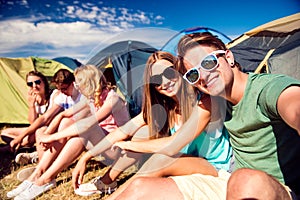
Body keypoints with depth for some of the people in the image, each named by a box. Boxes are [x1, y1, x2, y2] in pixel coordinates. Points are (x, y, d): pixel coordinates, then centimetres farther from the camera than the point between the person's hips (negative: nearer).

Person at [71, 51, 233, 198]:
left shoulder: (204, 101, -26)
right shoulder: (163, 107, -5)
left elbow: (172, 146, -33)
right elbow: (124, 131, -5)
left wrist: (128, 144, -19)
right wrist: (85, 157, -9)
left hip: (216, 169, -6)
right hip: (186, 160, 6)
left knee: (163, 158, -32)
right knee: (146, 131, -8)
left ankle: (116, 195, -13)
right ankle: (106, 182, 7)